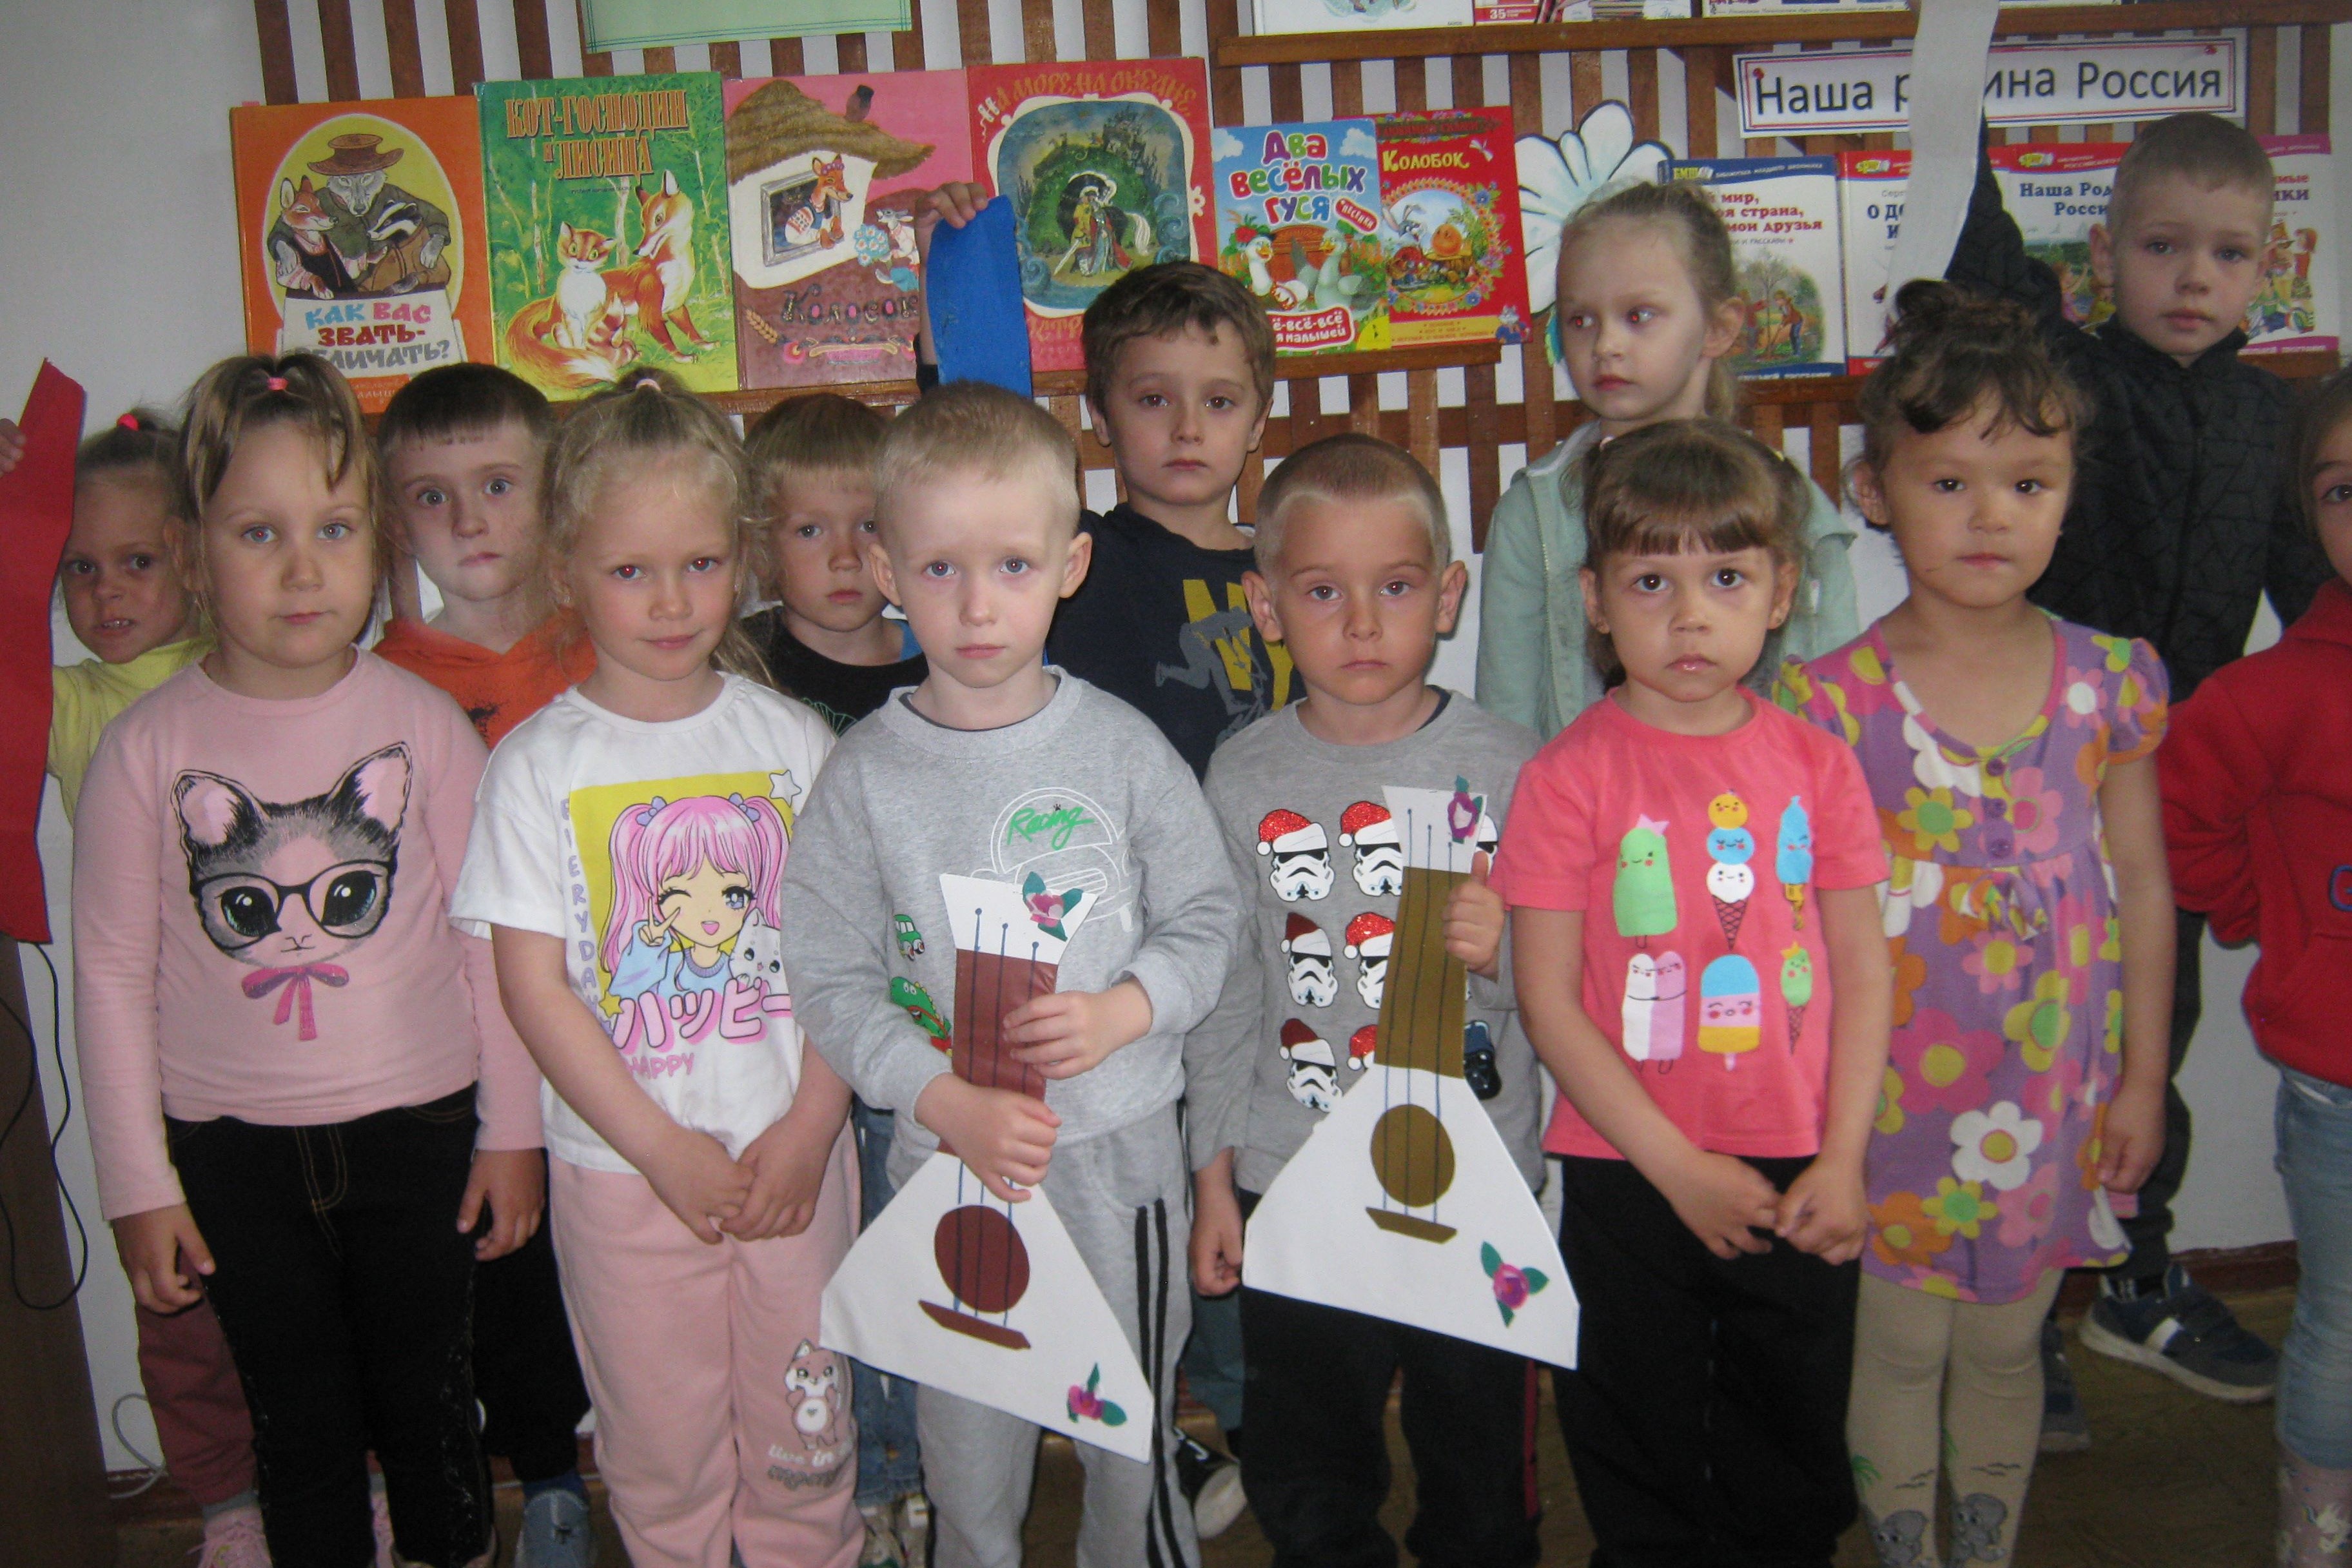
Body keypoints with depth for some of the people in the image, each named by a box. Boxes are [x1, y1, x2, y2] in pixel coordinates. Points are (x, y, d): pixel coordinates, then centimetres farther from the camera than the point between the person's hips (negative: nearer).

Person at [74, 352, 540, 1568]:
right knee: (300, 1425, 16)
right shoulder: (146, 747, -8)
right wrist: (138, 1186, -2)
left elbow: (490, 939, -2)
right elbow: (111, 973, -3)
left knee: (427, 1409, 17)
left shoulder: (422, 722, -7)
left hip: (418, 1130, 0)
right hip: (233, 1152, 0)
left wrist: (511, 1130, 0)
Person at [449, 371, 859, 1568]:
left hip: (793, 1152, 1)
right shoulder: (539, 763, -5)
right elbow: (535, 987, -7)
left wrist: (808, 1130, -8)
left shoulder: (792, 739, 0)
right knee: (661, 1443, 12)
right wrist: (666, 1151, -10)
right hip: (623, 1167, -1)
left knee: (806, 1432, 12)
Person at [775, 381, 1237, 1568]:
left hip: (1121, 1149, 1)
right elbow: (831, 983, -6)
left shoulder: (1121, 746, -5)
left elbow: (1205, 922, 1)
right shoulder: (865, 773, -6)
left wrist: (1121, 1012, -17)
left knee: (1133, 1441, 17)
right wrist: (951, 1103, -18)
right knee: (967, 1462, 13)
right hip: (950, 1157, 0)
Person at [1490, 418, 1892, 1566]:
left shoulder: (1816, 762, 0)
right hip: (1628, 1180, -2)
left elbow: (1862, 970, 2)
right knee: (1641, 1472, 16)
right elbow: (1547, 1000, -12)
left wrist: (1842, 1160, -5)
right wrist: (1678, 1167, -13)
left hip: (1796, 1181, 3)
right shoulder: (1570, 776, -11)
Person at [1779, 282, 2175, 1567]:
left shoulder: (2111, 682, -3)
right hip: (1894, 1103, -2)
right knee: (1898, 1352, 13)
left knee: (2006, 1350, 20)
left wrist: (2142, 1078, 6)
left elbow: (2141, 887, 4)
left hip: (2055, 1099, 3)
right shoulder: (1834, 701, -13)